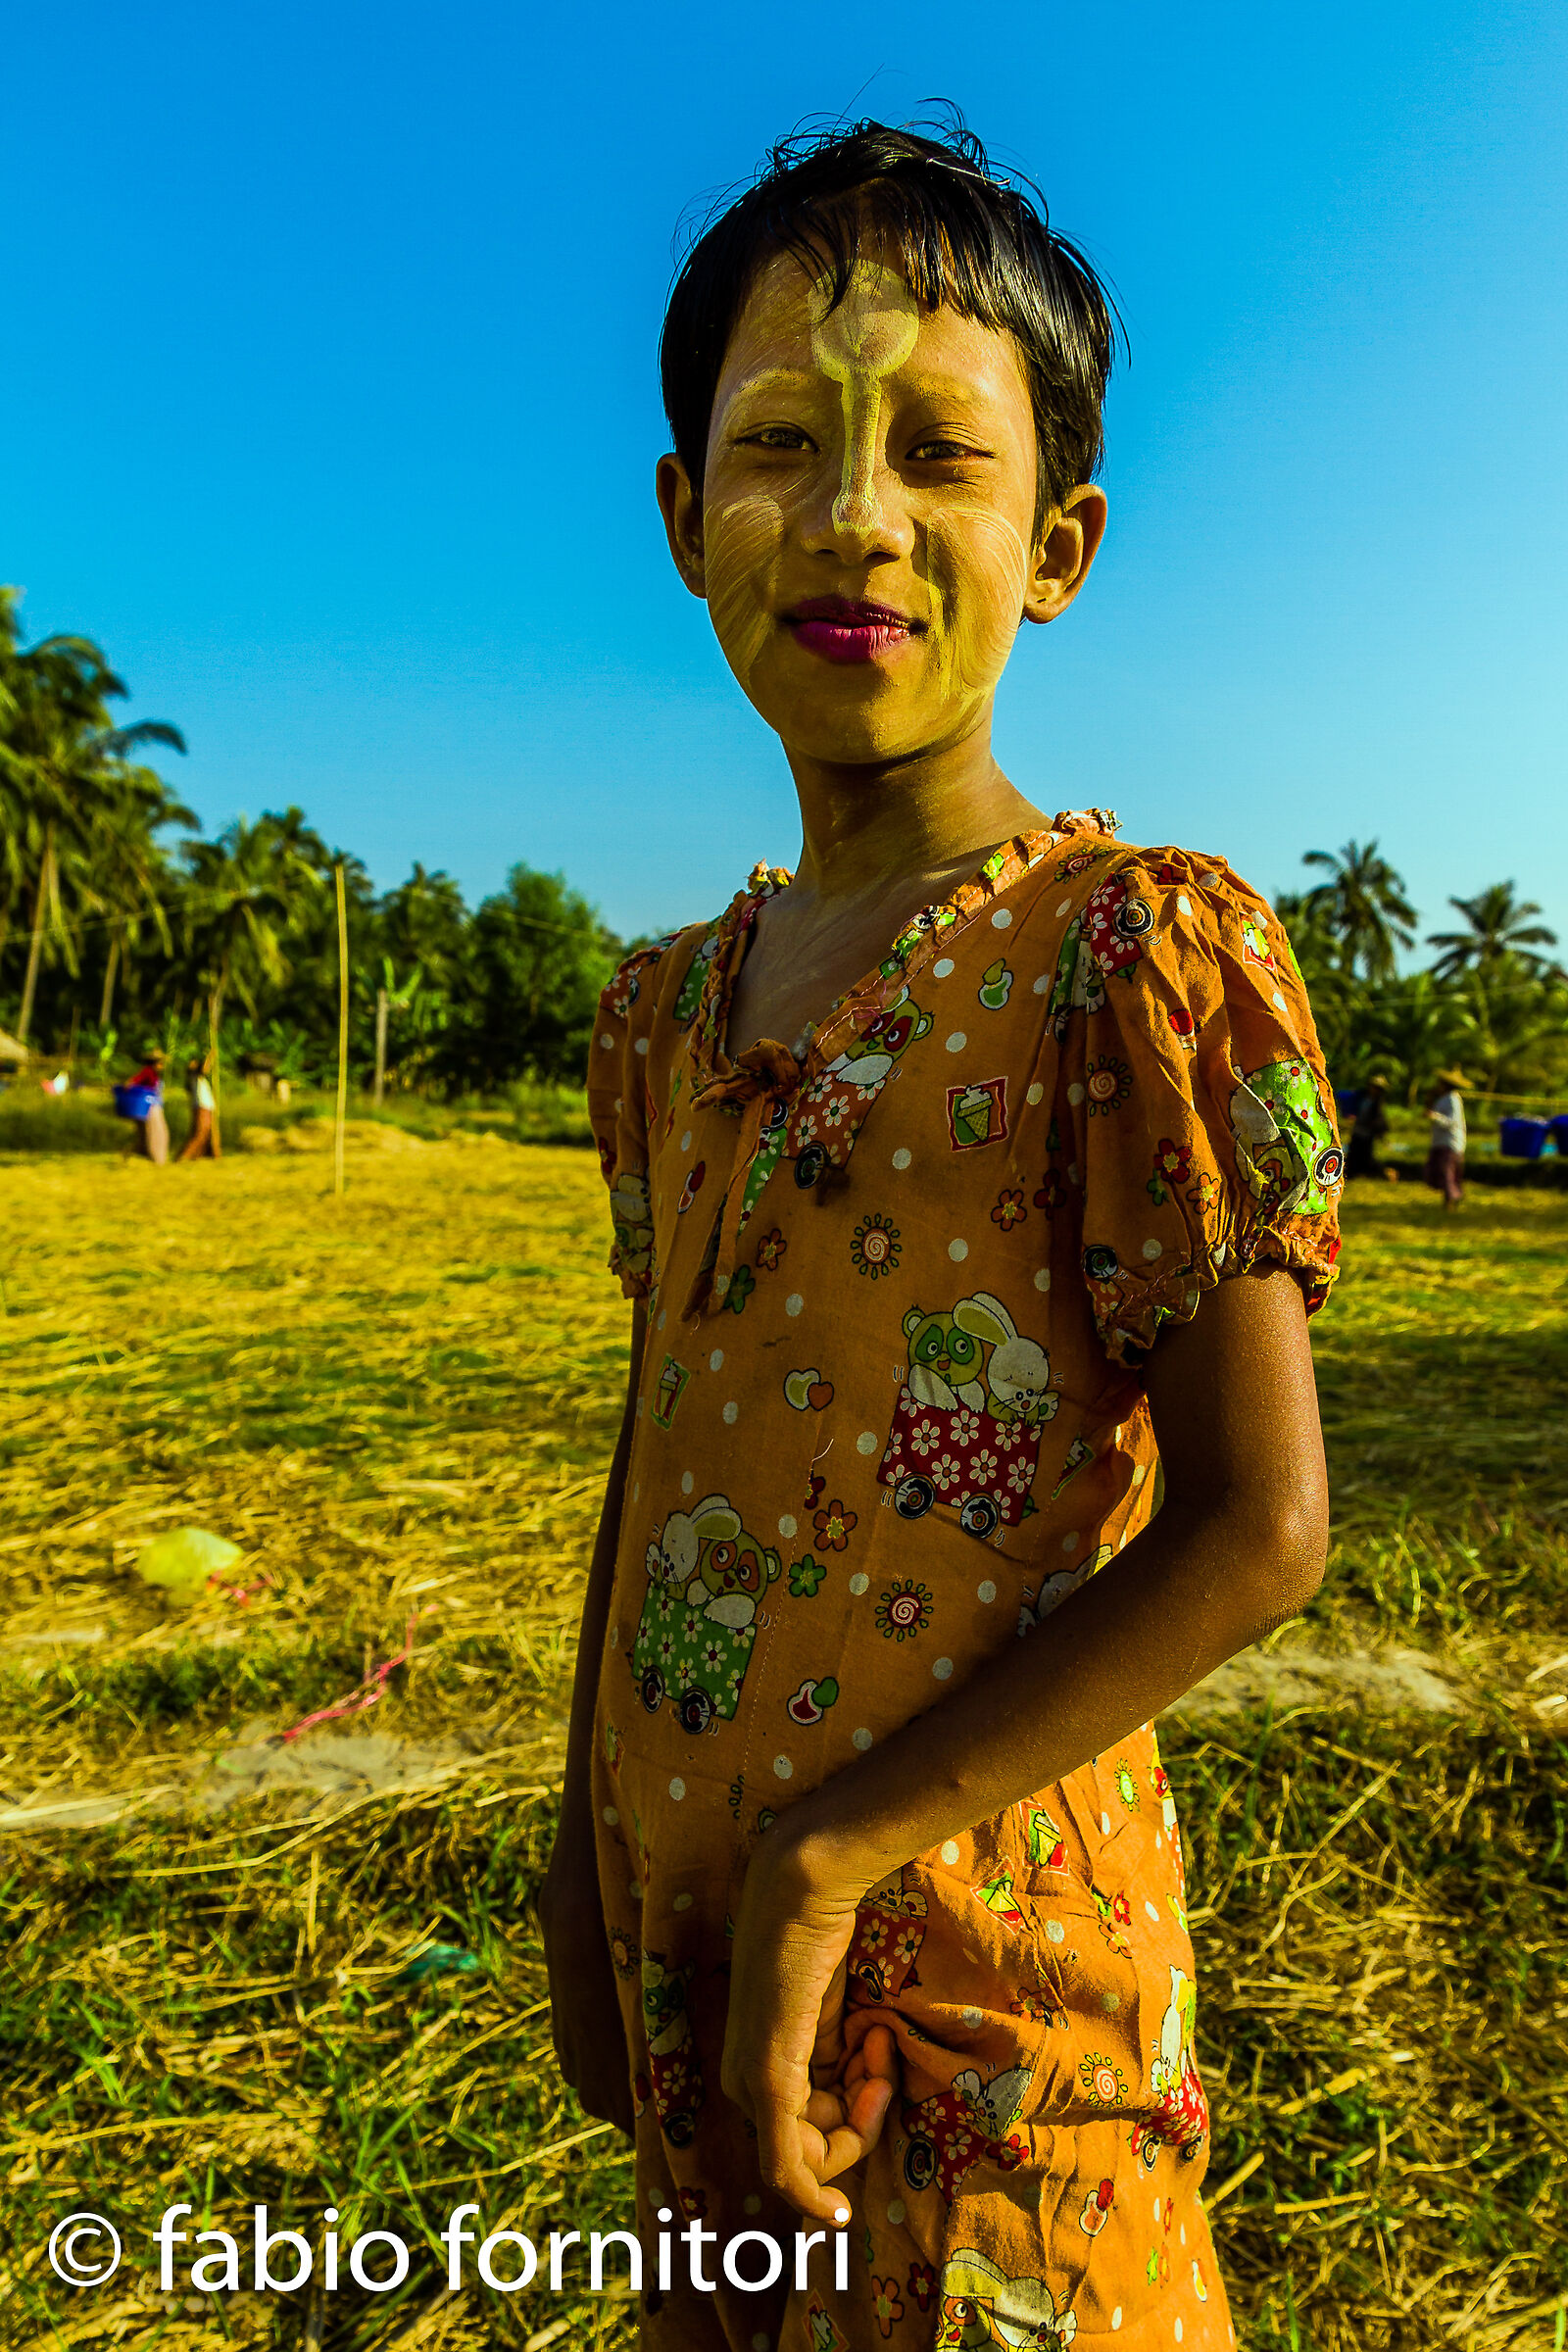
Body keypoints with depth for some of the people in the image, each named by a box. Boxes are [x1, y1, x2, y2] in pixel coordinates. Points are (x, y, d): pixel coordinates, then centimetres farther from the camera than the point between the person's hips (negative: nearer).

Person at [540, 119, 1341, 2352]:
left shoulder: (1137, 946, -15)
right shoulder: (669, 1007, 5)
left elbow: (1257, 1529, -18)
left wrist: (824, 1862, -17)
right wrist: (589, 1852, 12)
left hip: (967, 1952, -6)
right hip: (688, 1943, 6)